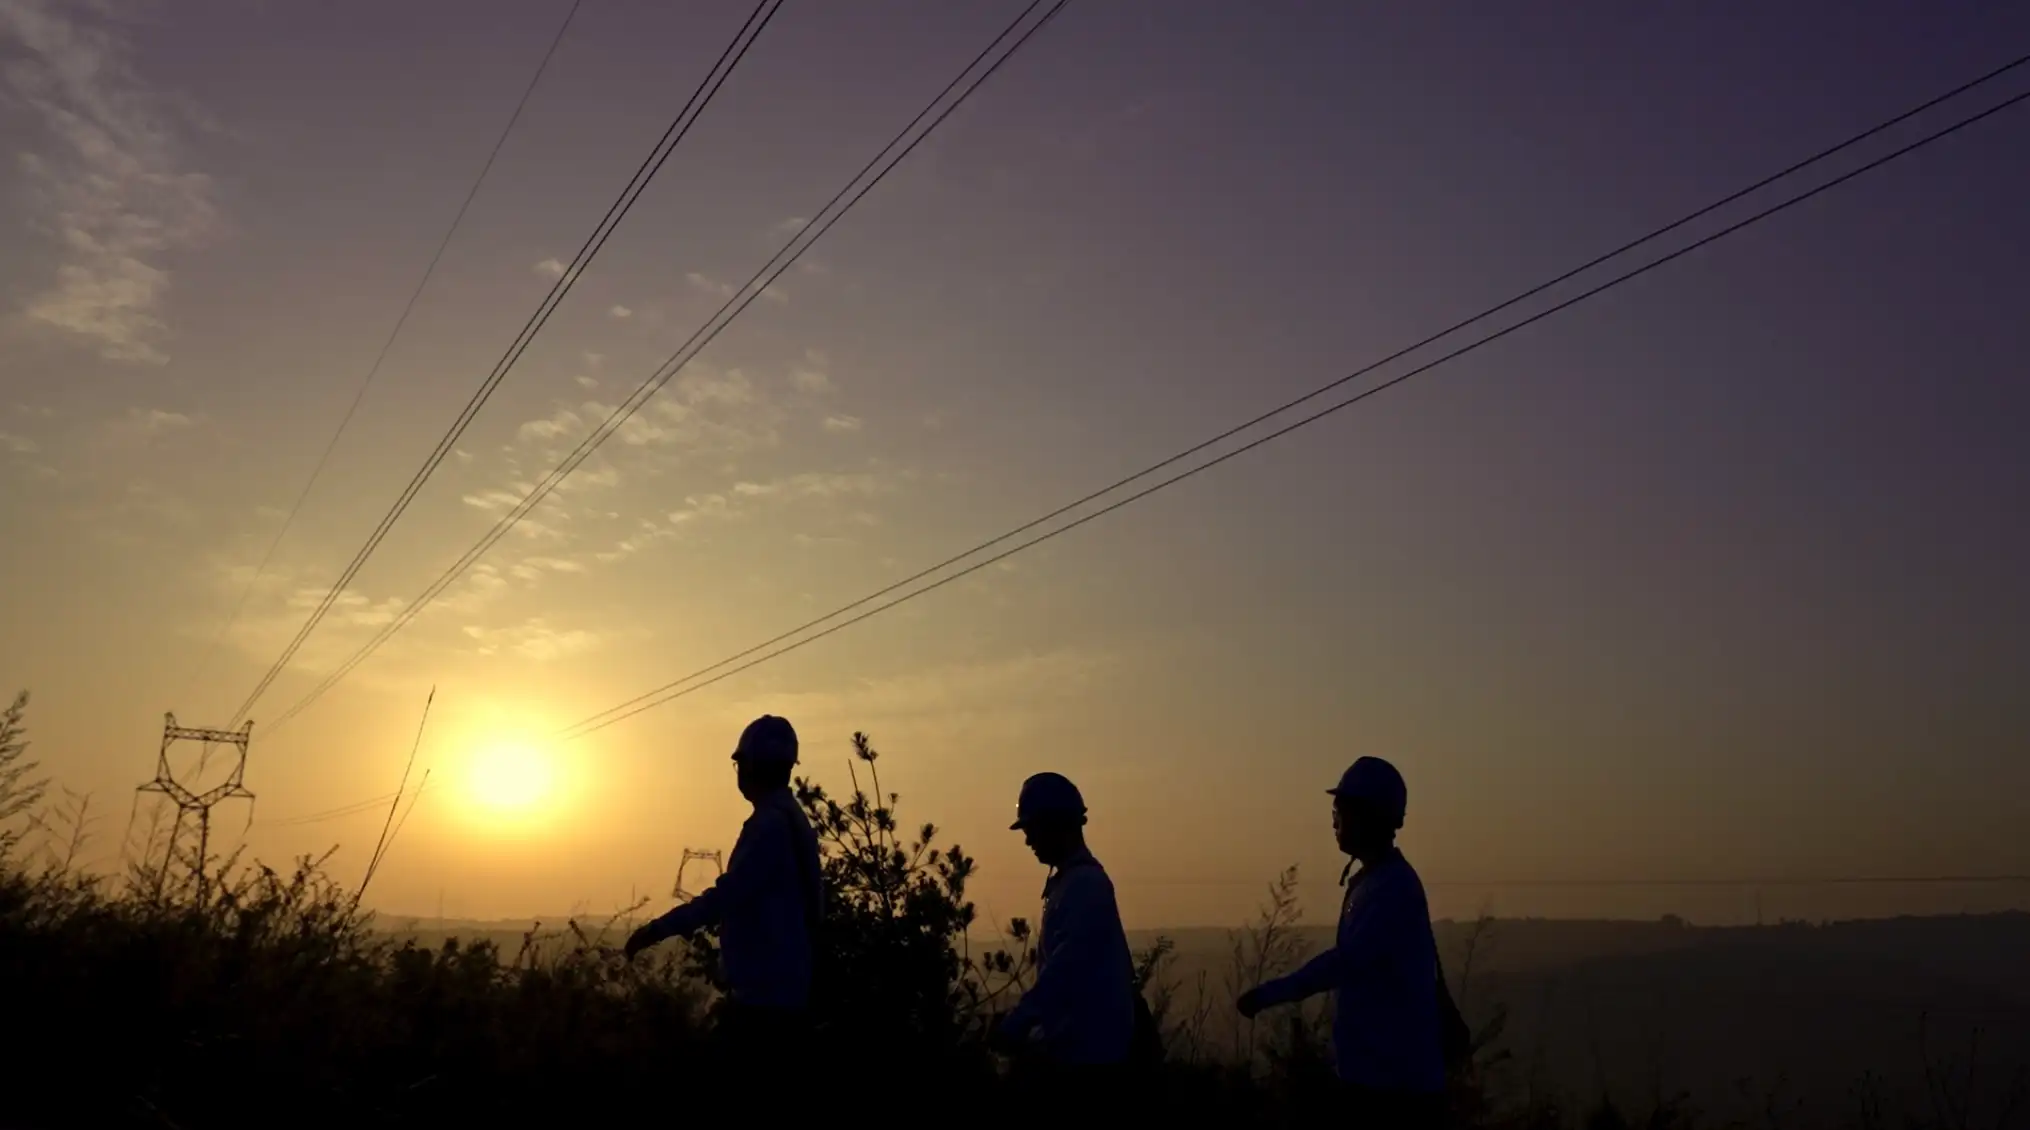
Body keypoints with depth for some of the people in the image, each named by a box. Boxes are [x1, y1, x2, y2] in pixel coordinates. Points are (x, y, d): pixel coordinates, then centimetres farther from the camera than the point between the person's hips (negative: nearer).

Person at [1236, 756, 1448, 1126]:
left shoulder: (1394, 885, -18)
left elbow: (1345, 961, -24)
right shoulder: (1370, 881, 12)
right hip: (1372, 1069, 9)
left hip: (1398, 1074, -9)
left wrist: (1268, 993, -20)